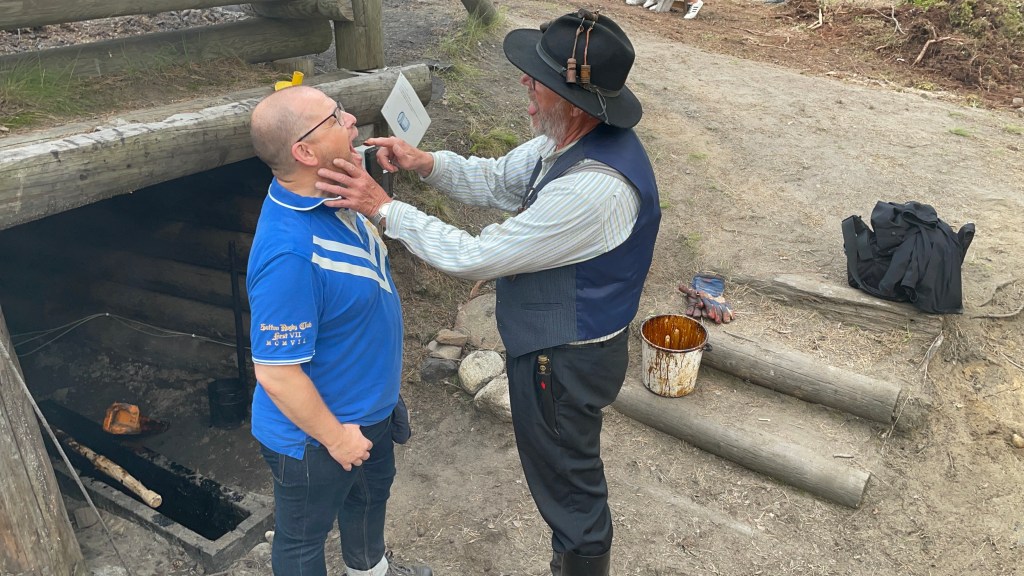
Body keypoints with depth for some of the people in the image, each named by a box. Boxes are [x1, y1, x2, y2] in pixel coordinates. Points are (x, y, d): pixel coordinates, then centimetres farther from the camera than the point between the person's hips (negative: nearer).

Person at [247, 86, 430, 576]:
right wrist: (335, 436, -20)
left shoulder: (328, 198, -9)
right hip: (315, 434, -9)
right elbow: (275, 373, -30)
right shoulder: (288, 253, -38)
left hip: (369, 407, 10)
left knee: (371, 490, 34)